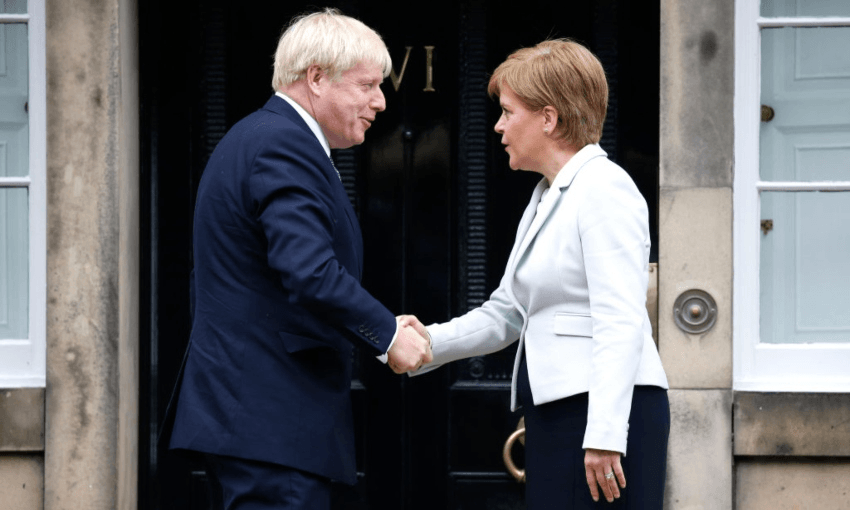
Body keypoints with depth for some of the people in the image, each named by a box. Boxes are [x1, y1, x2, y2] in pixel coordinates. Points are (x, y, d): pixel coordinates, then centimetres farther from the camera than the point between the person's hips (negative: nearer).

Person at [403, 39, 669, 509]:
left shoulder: (603, 188, -9)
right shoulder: (547, 197, 21)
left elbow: (620, 323, -18)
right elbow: (505, 312, 23)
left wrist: (604, 433, -24)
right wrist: (432, 342, 7)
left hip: (607, 414, -9)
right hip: (556, 413, 9)